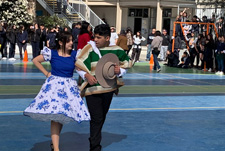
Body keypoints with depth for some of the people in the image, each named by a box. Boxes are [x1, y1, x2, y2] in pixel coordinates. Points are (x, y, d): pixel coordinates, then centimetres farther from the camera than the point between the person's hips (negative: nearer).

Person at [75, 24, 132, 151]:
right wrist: (87, 75, -25)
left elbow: (127, 64, 9)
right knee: (96, 119, -9)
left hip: (108, 89, 4)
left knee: (102, 118, 18)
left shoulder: (116, 50, -1)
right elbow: (78, 64, -7)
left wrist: (120, 71, -13)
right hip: (92, 88, -4)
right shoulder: (90, 48, -9)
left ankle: (94, 141, 38)